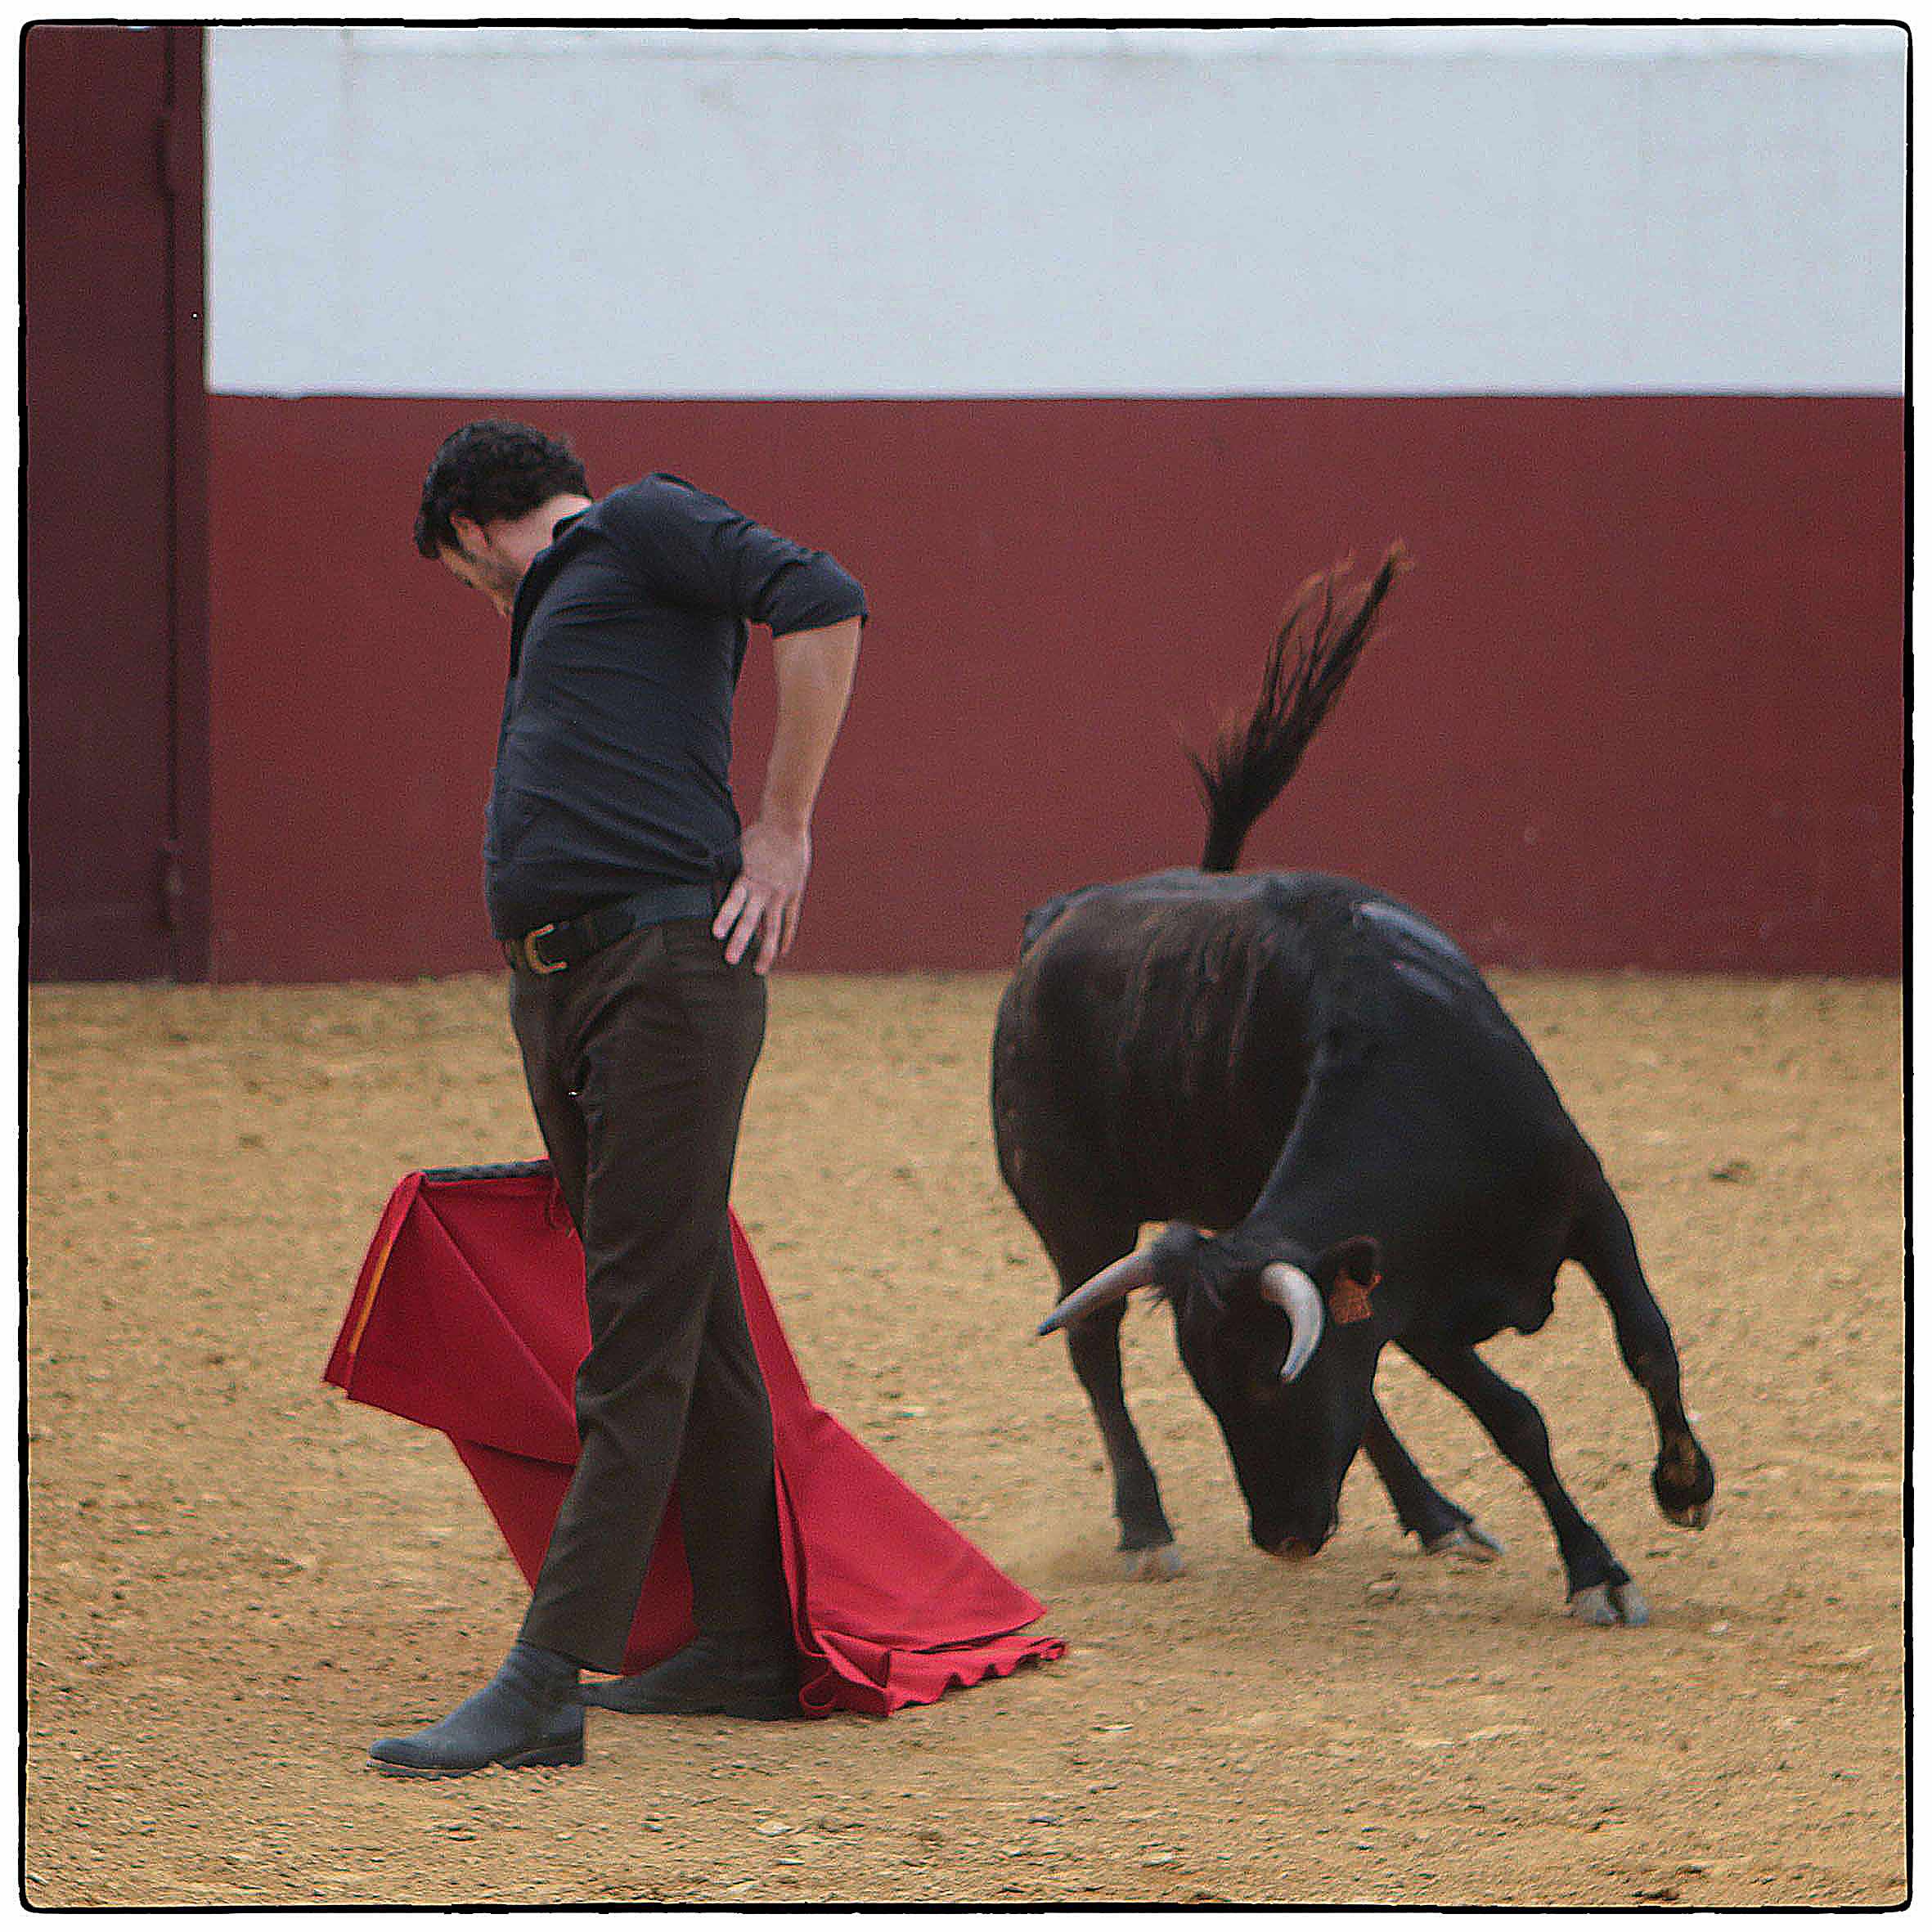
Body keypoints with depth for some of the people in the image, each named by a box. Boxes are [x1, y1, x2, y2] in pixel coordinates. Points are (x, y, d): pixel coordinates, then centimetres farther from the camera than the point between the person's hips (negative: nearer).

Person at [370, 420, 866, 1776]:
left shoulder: (643, 526, 3)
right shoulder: (562, 601, 29)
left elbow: (823, 607, -13)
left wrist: (783, 827, -12)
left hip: (669, 965, -9)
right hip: (555, 992, 9)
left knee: (639, 1339, -10)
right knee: (694, 1328, 13)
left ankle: (545, 1687, -16)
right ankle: (750, 1651, 19)